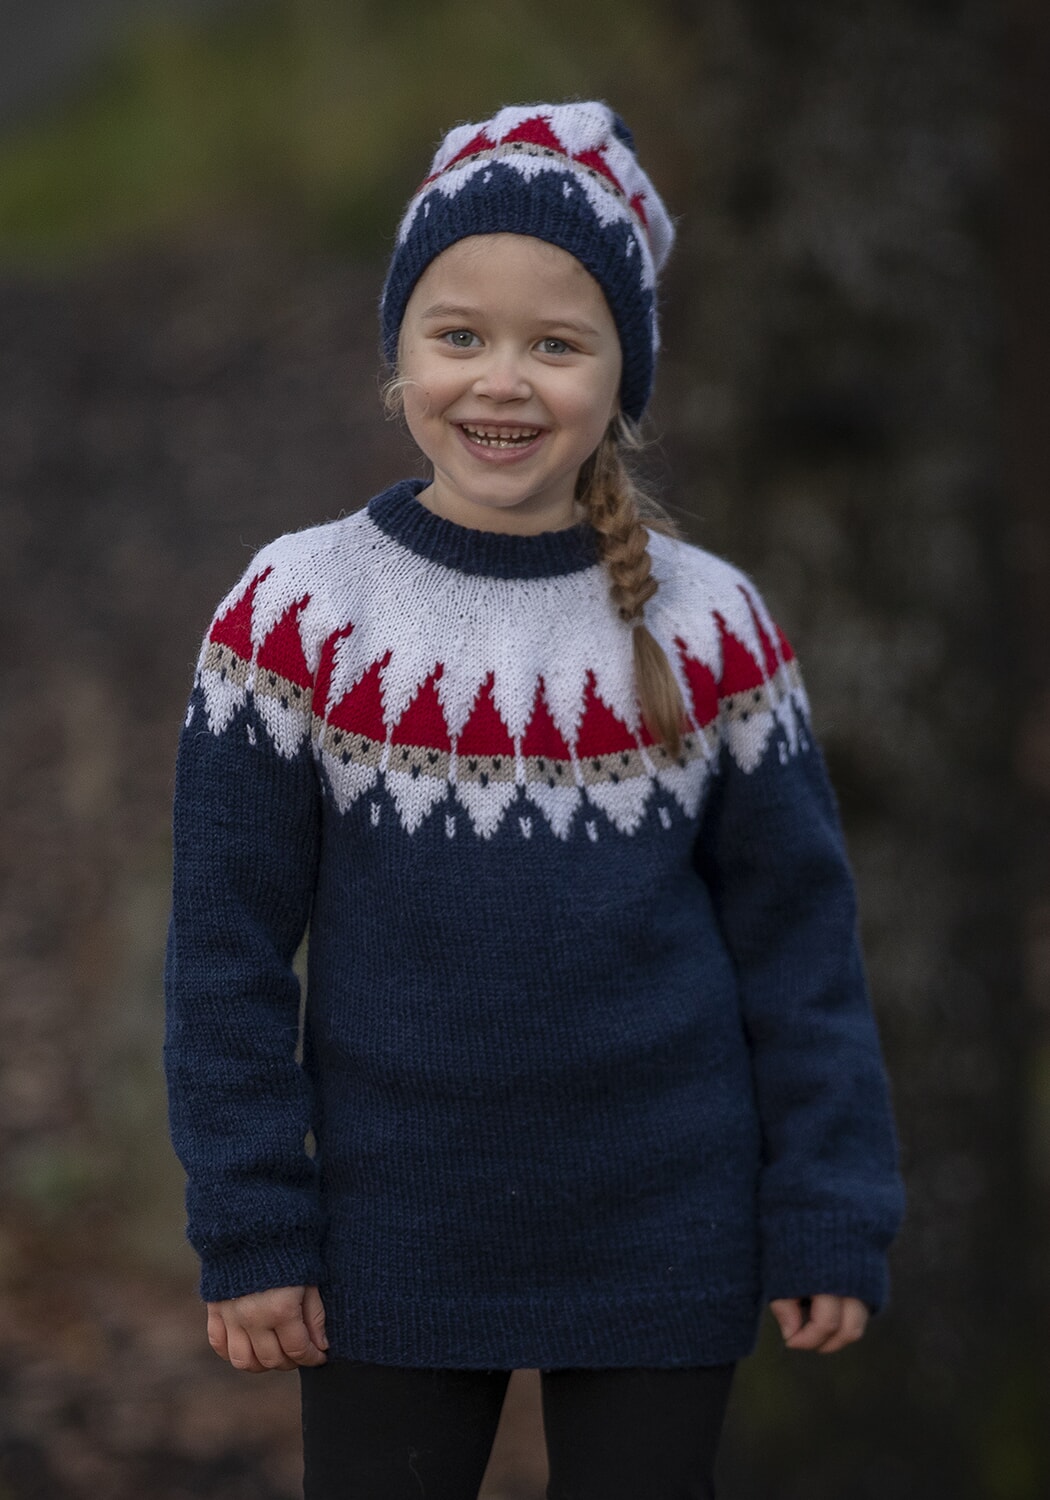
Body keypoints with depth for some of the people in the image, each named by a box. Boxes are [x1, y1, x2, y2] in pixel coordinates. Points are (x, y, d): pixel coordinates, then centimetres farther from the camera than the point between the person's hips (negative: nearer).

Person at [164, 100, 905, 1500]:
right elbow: (228, 947, -2)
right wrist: (249, 1228, -4)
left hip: (660, 1256, 1)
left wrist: (829, 1221, -1)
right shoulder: (295, 613, -6)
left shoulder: (710, 625, -4)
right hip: (391, 1250, 0)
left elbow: (798, 936, 1)